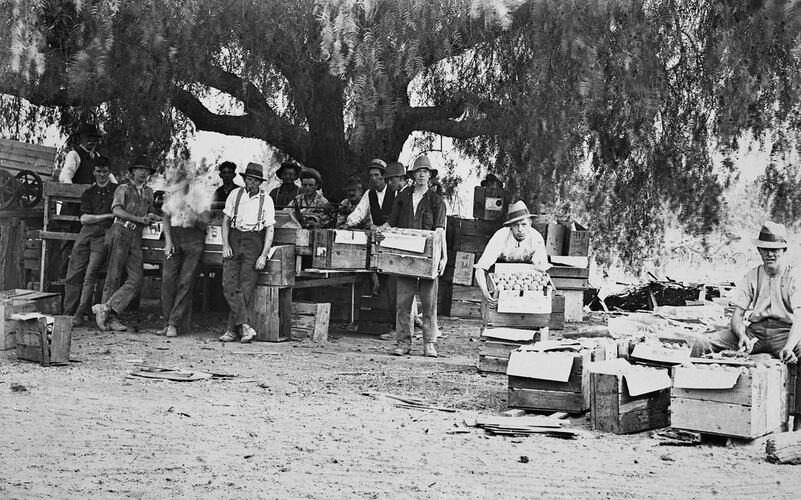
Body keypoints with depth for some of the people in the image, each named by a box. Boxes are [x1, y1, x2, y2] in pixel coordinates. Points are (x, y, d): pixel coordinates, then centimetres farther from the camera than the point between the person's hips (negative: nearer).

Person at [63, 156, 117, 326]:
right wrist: (108, 215, -2)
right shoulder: (88, 193, 19)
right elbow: (84, 218, 7)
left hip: (104, 235, -3)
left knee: (91, 275, -13)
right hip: (86, 232, 3)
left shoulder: (117, 190, 14)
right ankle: (68, 313, -1)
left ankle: (81, 314, -13)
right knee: (73, 274, -5)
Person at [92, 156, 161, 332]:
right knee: (114, 276, -5)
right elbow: (117, 210, -8)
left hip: (136, 237, 5)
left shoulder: (148, 192, 23)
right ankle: (111, 317, -5)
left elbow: (151, 212, 33)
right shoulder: (123, 189, 7)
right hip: (120, 232, -5)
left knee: (136, 279, -10)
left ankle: (108, 309, -11)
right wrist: (139, 219, -15)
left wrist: (153, 217, 8)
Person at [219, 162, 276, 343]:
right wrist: (225, 245, -2)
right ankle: (244, 326, -15)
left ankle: (233, 329, -3)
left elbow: (270, 230, 2)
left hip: (254, 242, -2)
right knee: (229, 285, -12)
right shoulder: (235, 194, 8)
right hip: (234, 239, 2)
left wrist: (263, 255, -7)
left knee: (245, 287, -6)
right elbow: (225, 221, 10)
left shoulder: (266, 200, 3)